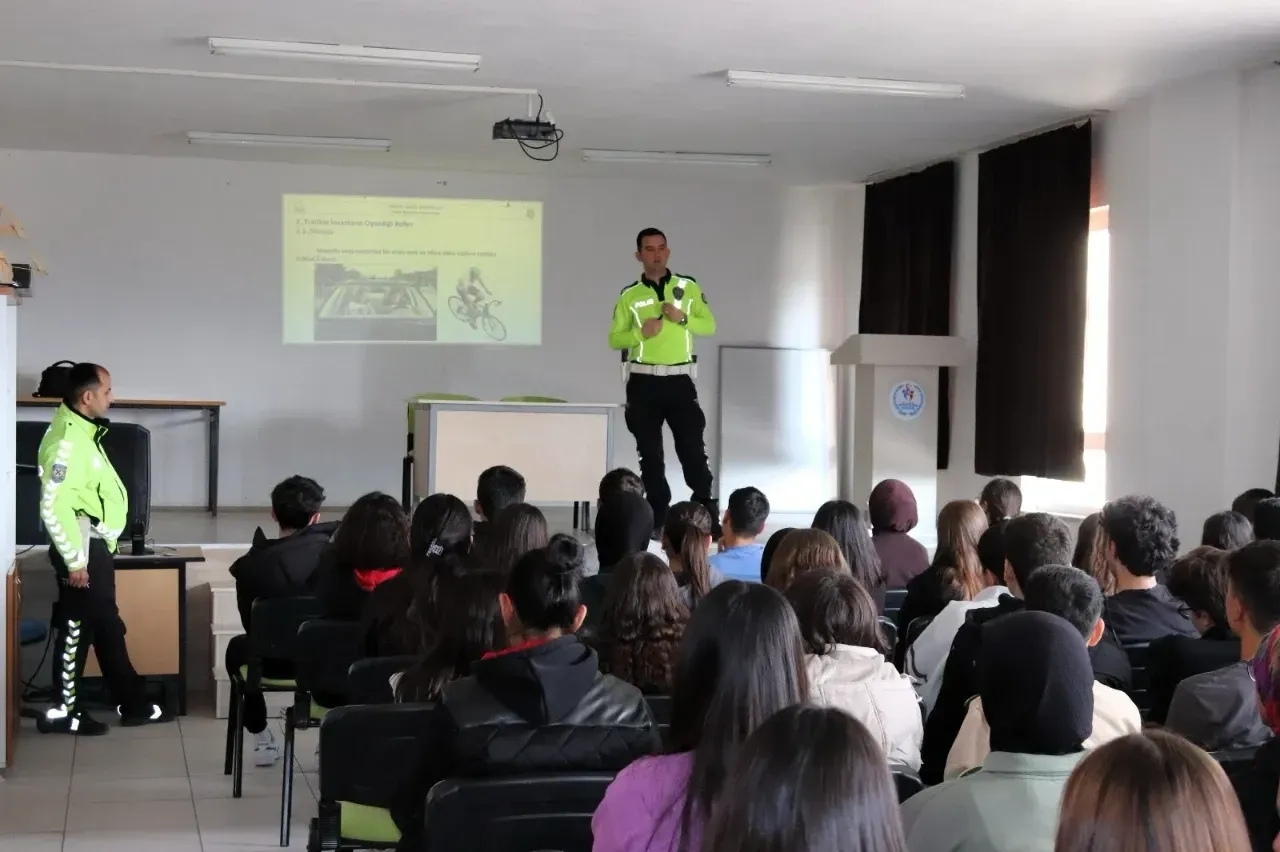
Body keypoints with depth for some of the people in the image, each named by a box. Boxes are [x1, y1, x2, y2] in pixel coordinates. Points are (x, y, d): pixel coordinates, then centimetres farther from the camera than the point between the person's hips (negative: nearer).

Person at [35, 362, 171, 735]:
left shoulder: (83, 432, 12)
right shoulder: (67, 439, -20)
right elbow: (54, 506, -25)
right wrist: (74, 560, -23)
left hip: (95, 546, 10)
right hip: (82, 549, -10)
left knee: (108, 628, 15)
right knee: (77, 629, -1)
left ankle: (134, 705, 23)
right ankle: (62, 712, 11)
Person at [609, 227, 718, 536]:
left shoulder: (688, 287, 5)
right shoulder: (629, 295, 3)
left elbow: (710, 325, 5)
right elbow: (614, 339, 3)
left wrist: (683, 317, -12)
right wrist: (640, 332, -15)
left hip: (680, 380, 0)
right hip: (643, 382, 0)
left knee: (693, 448, -3)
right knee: (650, 453, 5)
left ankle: (707, 515, 5)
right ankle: (657, 518, 13)